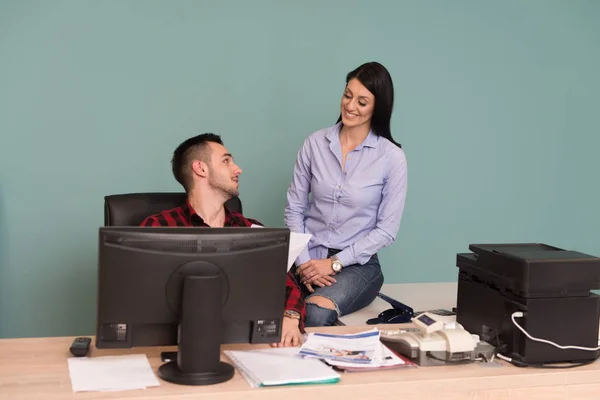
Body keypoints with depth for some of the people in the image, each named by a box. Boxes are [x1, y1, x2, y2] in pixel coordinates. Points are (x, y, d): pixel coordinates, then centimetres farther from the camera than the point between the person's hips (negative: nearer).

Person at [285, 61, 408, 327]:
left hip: (357, 264, -2)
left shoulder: (391, 157, -4)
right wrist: (304, 261, -8)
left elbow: (387, 229, -4)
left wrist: (335, 263, -11)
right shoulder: (315, 143, 4)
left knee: (314, 315, -35)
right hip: (309, 259, 2)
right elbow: (294, 209, 6)